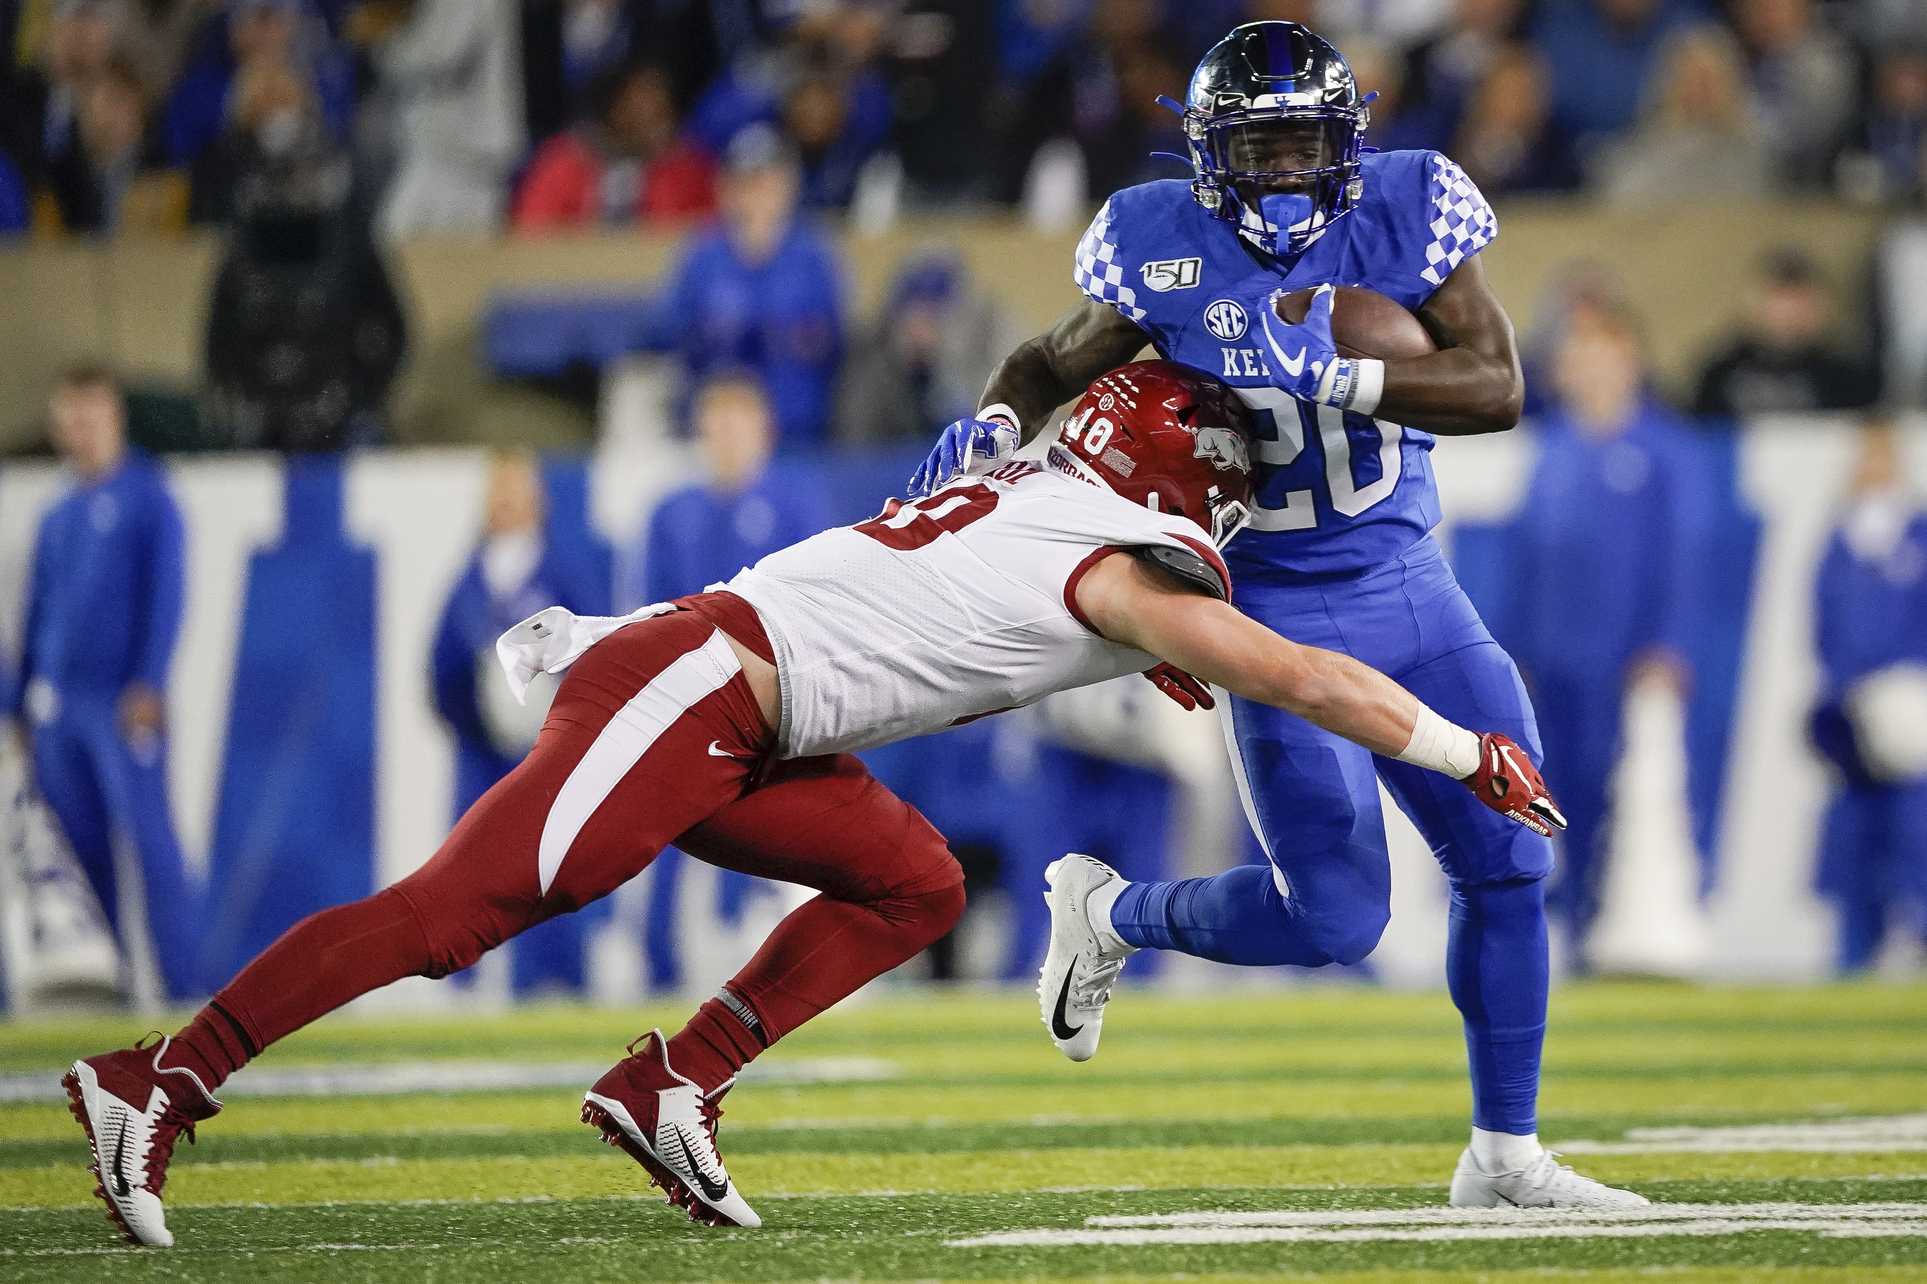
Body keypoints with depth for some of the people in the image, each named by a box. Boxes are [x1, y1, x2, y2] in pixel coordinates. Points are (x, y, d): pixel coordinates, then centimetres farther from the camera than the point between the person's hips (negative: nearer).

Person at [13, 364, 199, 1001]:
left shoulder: (147, 497, 0)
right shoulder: (58, 517, 17)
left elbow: (164, 592, -7)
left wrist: (149, 684, -15)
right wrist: (25, 701, 16)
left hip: (123, 705, -6)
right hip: (58, 705, 6)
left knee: (147, 838, -9)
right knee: (82, 848, 5)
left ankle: (181, 982, -8)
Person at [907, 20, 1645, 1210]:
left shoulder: (1406, 212, -9)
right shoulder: (1166, 248, -12)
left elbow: (1497, 388, -17)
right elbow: (1052, 365, 2)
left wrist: (1337, 378, -30)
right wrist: (995, 427, -20)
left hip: (1408, 585, 4)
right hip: (1278, 610, -4)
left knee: (1507, 862, 3)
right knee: (1334, 918, -9)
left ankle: (1504, 1153, 17)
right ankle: (1110, 916, 18)